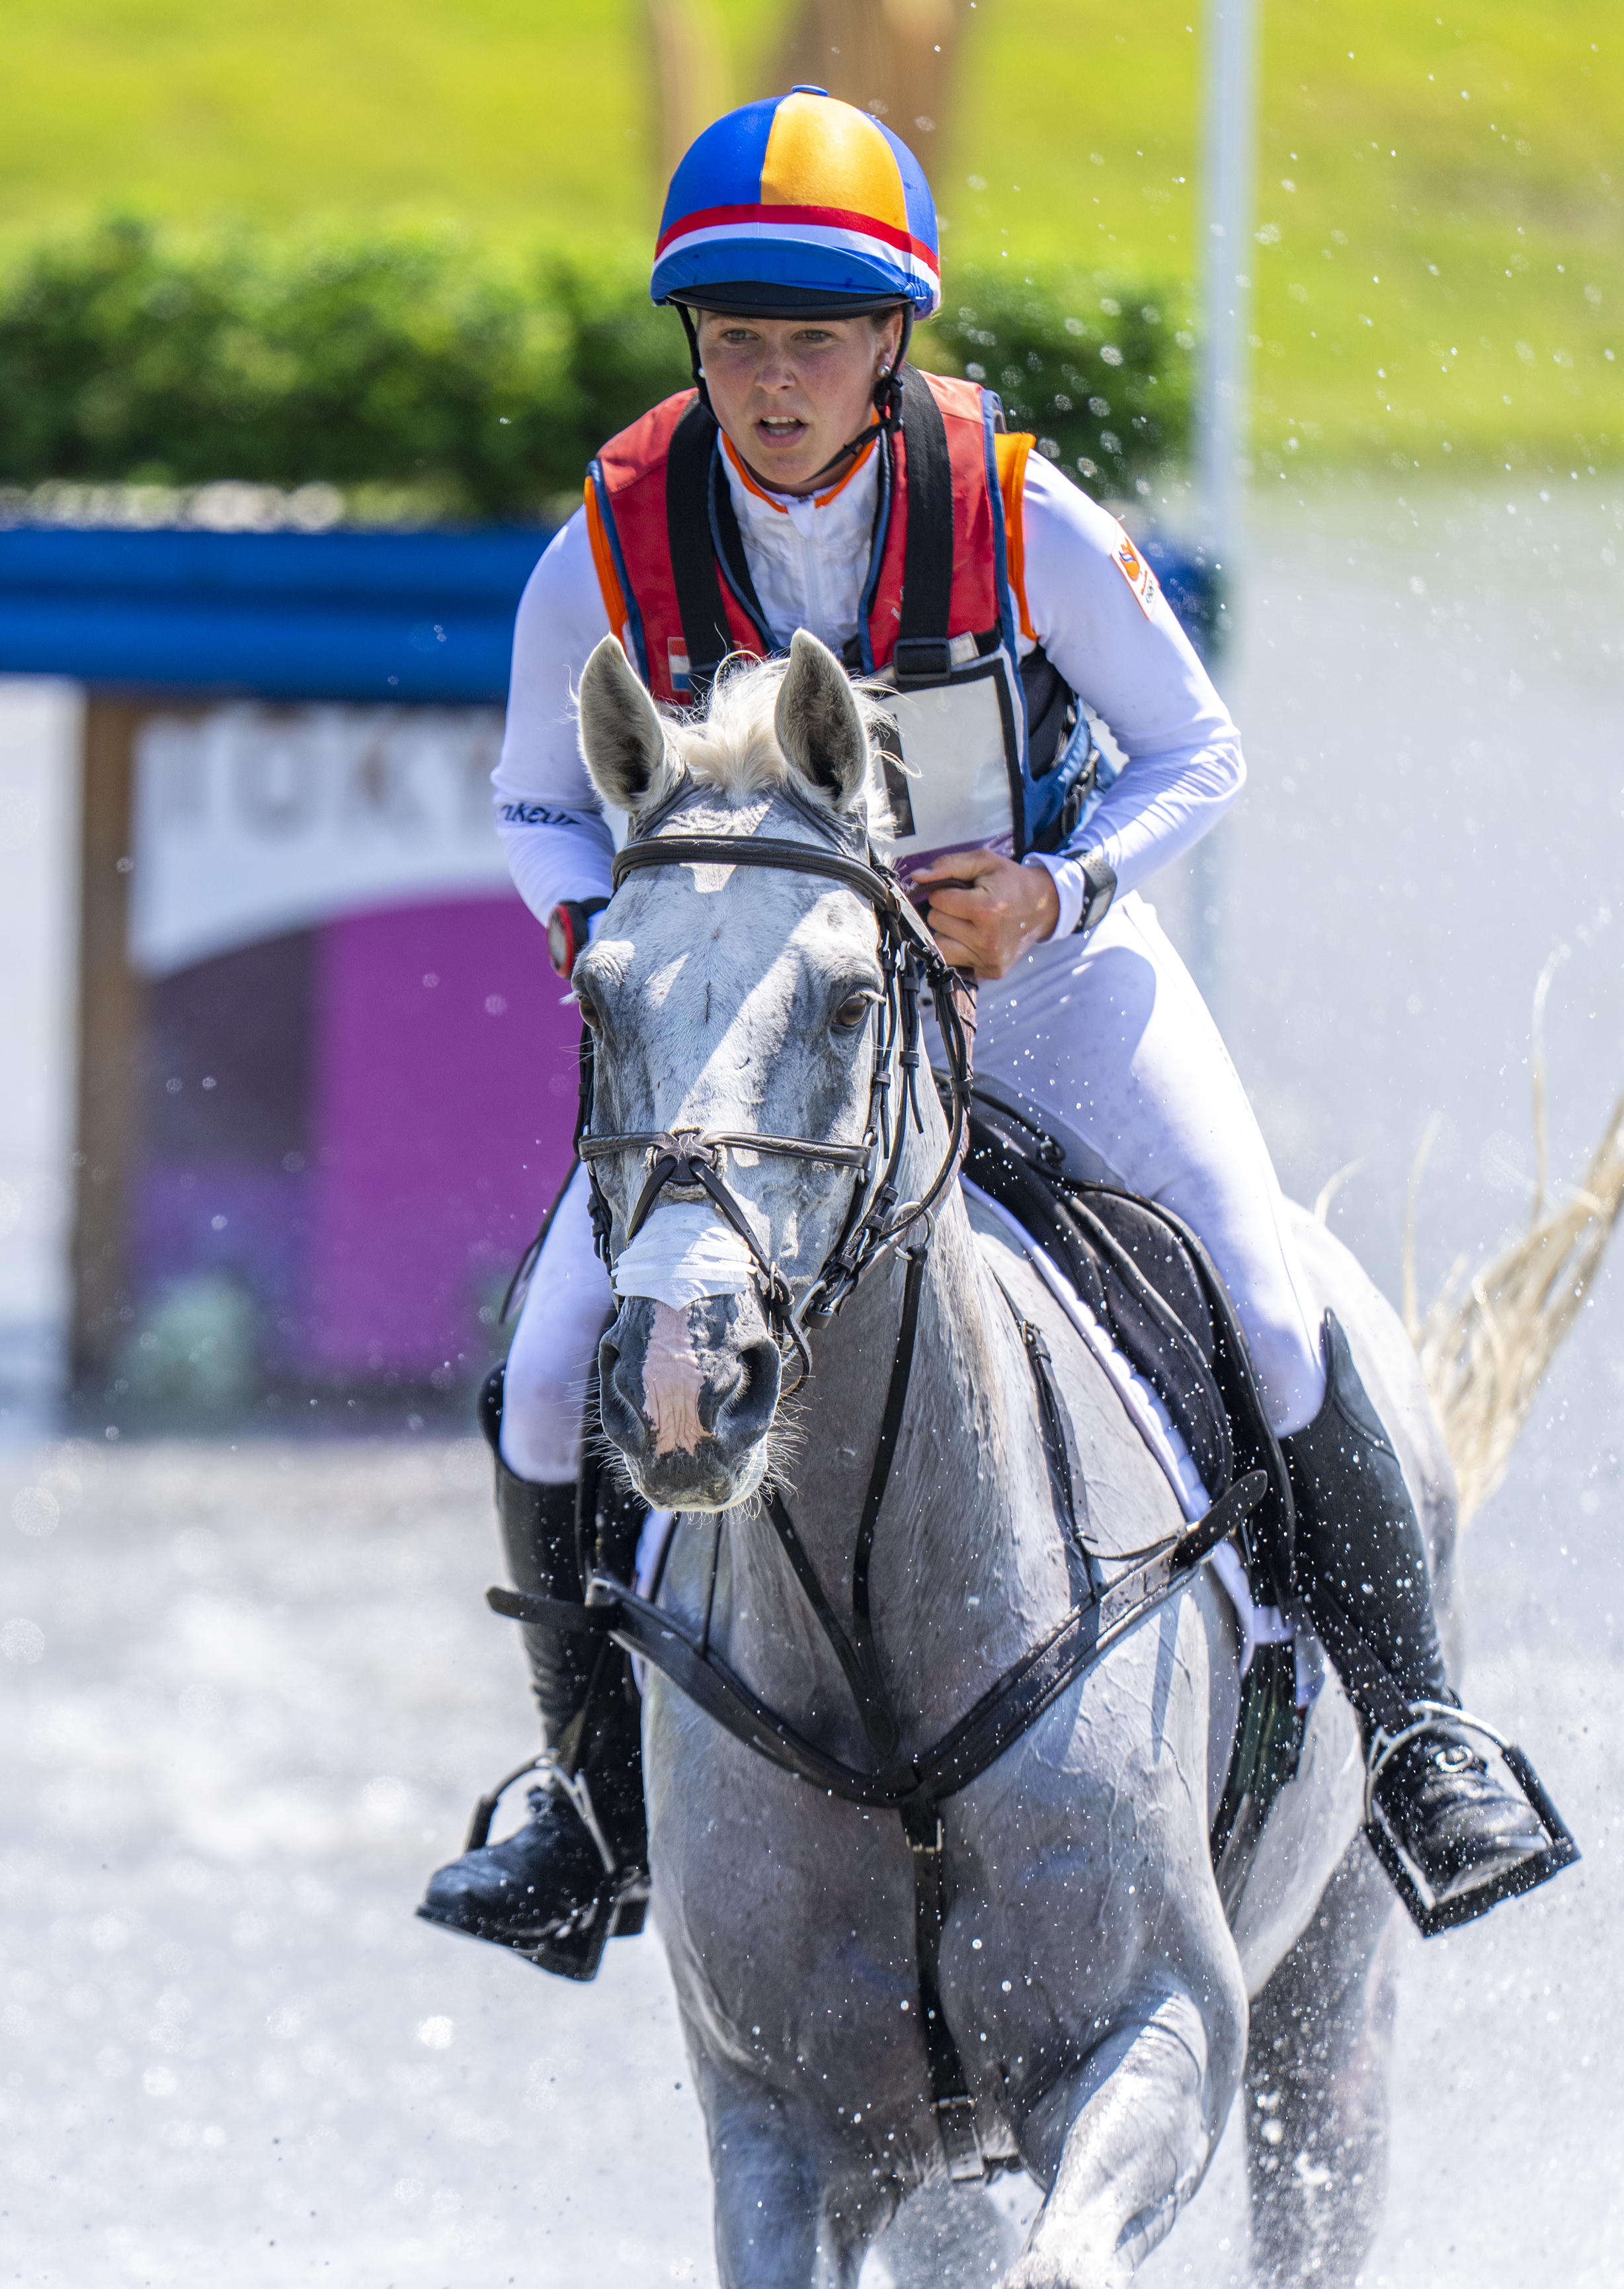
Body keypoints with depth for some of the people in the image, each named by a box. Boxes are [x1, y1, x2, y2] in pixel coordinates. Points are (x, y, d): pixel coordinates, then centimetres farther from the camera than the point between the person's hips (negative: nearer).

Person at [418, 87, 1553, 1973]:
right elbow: (538, 803, 3)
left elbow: (1197, 754, -6)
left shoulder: (1015, 514, -18)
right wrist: (602, 927, -18)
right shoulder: (612, 551, -14)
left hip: (1039, 962, -1)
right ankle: (601, 1795, 10)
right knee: (556, 1381, -13)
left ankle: (1409, 1722, -2)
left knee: (1265, 1316, -19)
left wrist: (1056, 891, -23)